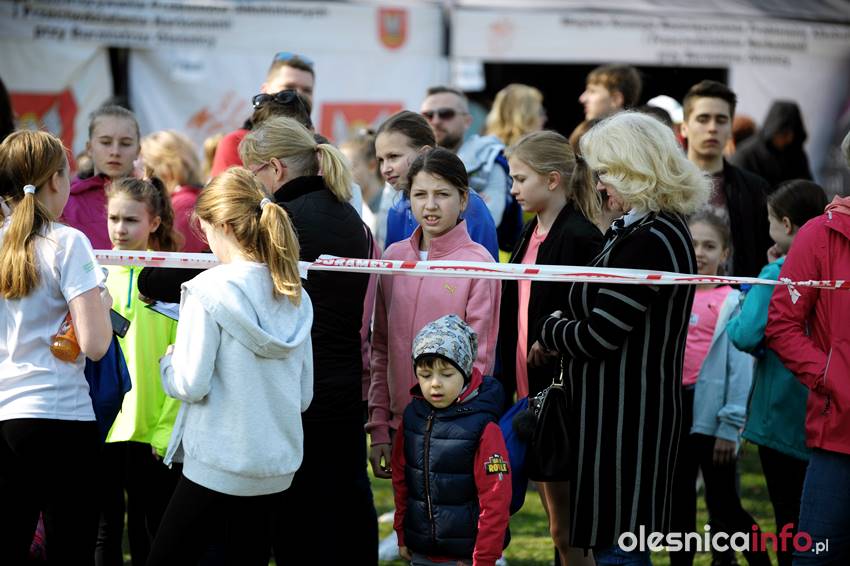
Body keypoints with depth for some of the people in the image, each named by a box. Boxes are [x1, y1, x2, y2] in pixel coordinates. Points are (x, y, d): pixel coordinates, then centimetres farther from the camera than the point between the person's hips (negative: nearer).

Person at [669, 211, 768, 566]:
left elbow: (740, 367, -9)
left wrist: (730, 426, -12)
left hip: (712, 414, -5)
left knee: (723, 503, -2)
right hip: (674, 410, 5)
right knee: (679, 500, 12)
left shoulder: (732, 303, -7)